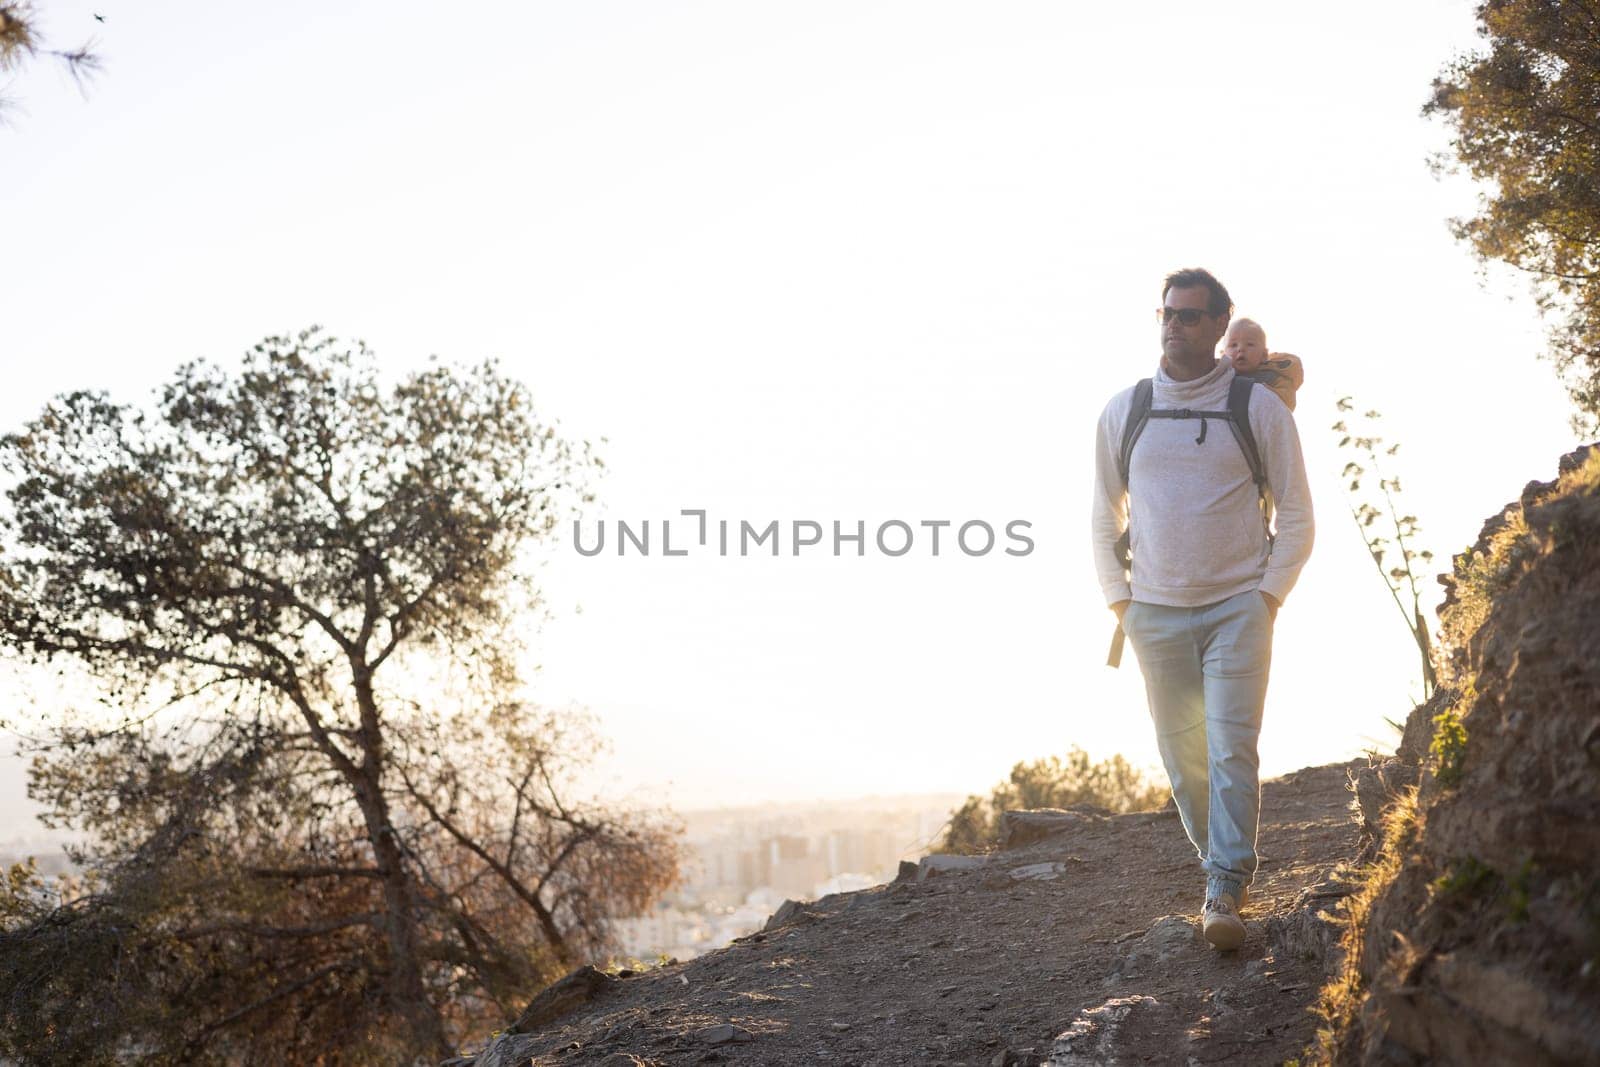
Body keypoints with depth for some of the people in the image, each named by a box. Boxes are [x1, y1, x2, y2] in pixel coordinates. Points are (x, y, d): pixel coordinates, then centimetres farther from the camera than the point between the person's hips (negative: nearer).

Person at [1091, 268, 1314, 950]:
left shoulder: (1259, 406, 0)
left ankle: (1225, 892, -9)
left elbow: (1295, 513, 4)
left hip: (1237, 607, -2)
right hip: (1155, 613, 3)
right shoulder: (1123, 410, 6)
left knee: (1231, 748, -11)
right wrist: (1120, 601, 6)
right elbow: (1105, 515, 14)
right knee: (1182, 755, 7)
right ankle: (1219, 864, 25)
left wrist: (1268, 595, -4)